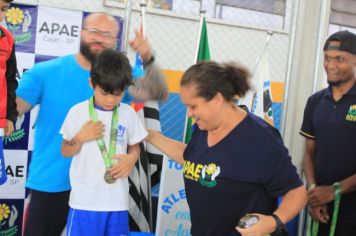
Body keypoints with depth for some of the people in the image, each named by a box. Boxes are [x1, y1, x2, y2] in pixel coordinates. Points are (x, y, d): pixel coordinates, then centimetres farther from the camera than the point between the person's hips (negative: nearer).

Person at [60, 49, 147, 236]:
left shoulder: (128, 114, 1)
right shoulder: (78, 112, -4)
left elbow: (135, 148, 11)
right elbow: (66, 152, 4)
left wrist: (131, 159, -11)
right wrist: (80, 138, -14)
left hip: (117, 200, 2)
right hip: (84, 200, -1)